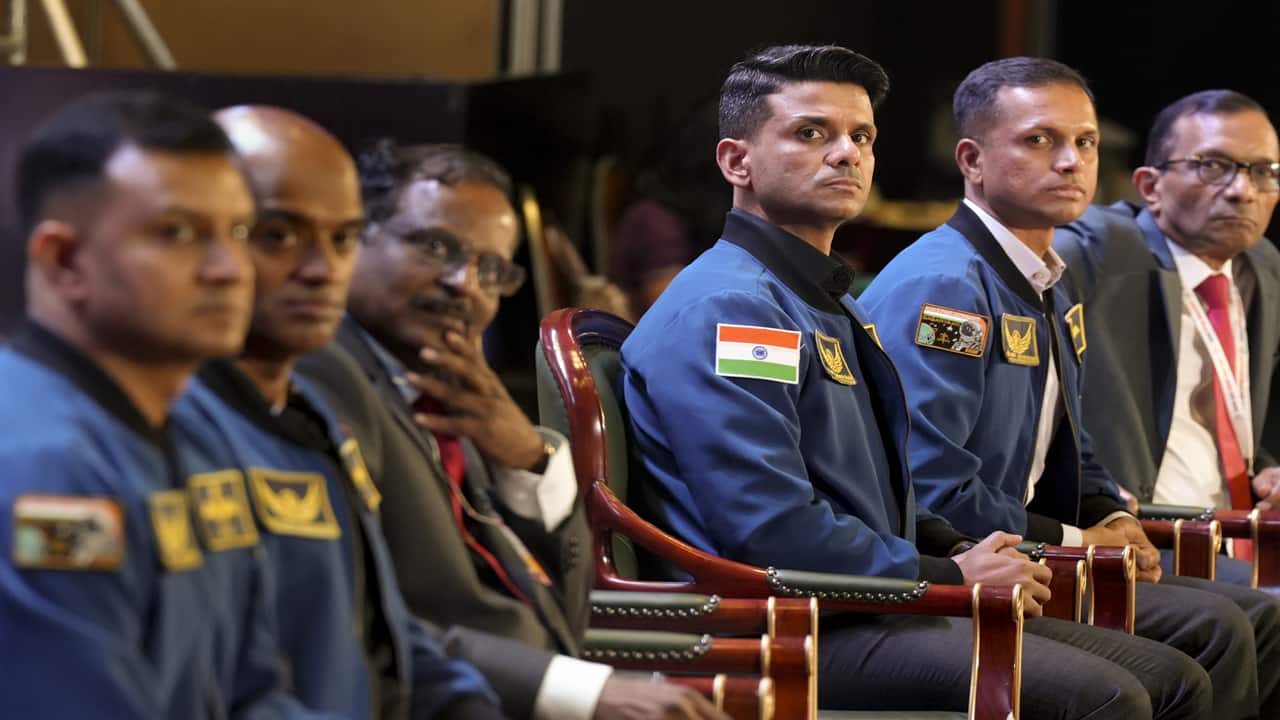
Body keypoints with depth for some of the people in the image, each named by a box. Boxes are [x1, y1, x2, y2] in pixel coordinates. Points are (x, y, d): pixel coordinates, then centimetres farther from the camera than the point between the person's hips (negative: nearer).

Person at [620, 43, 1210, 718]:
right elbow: (772, 531, -21)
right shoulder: (723, 310, -11)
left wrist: (956, 551, 10)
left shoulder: (836, 309, 22)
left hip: (867, 609, 10)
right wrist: (950, 577, -11)